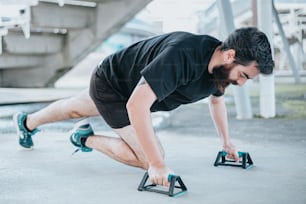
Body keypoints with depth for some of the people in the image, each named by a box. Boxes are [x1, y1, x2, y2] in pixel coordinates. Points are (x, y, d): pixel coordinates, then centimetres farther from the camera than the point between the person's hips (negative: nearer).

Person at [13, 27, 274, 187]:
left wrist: (227, 142, 12)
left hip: (124, 82, 8)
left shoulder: (218, 63, -13)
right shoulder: (182, 56, -40)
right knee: (150, 159, -17)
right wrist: (157, 164, -42)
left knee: (76, 110, 31)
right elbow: (137, 105, -43)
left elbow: (217, 100, 11)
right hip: (110, 84, -8)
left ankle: (27, 122, 59)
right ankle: (87, 139, 5)